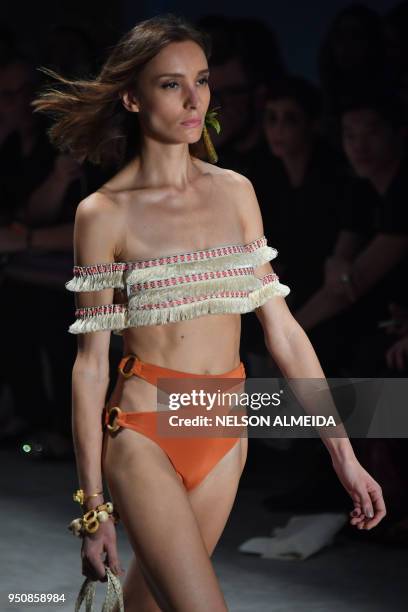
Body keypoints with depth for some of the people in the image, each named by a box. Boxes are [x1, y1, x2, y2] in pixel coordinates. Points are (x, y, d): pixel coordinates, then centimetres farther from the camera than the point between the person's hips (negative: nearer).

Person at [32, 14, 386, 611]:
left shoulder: (235, 192, 7)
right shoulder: (103, 213, -5)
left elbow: (281, 328, 7)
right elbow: (91, 362, -4)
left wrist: (343, 454, 4)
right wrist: (93, 506, -6)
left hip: (223, 438, 4)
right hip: (143, 431, -4)